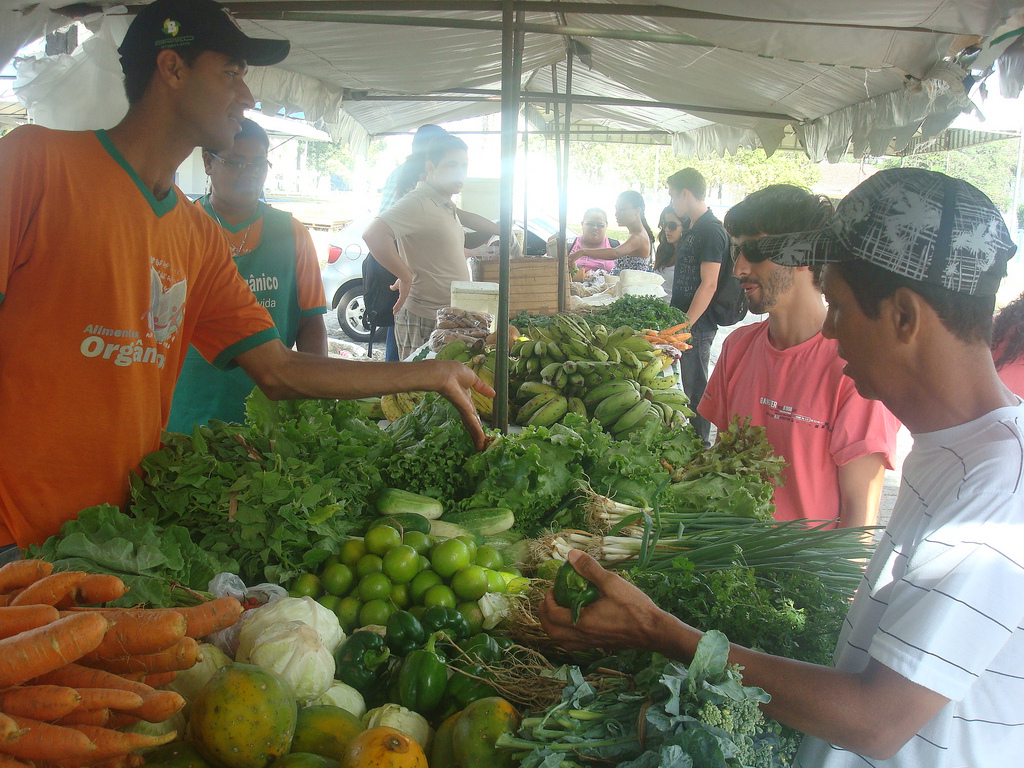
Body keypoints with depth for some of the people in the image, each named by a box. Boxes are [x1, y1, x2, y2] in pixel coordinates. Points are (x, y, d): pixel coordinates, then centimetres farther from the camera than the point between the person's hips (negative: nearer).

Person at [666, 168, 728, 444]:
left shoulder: (711, 231, -16)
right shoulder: (692, 230, 16)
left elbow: (708, 285, -21)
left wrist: (685, 325, -22)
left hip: (698, 325, -10)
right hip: (685, 320, 10)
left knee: (696, 388, -3)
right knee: (691, 384, 14)